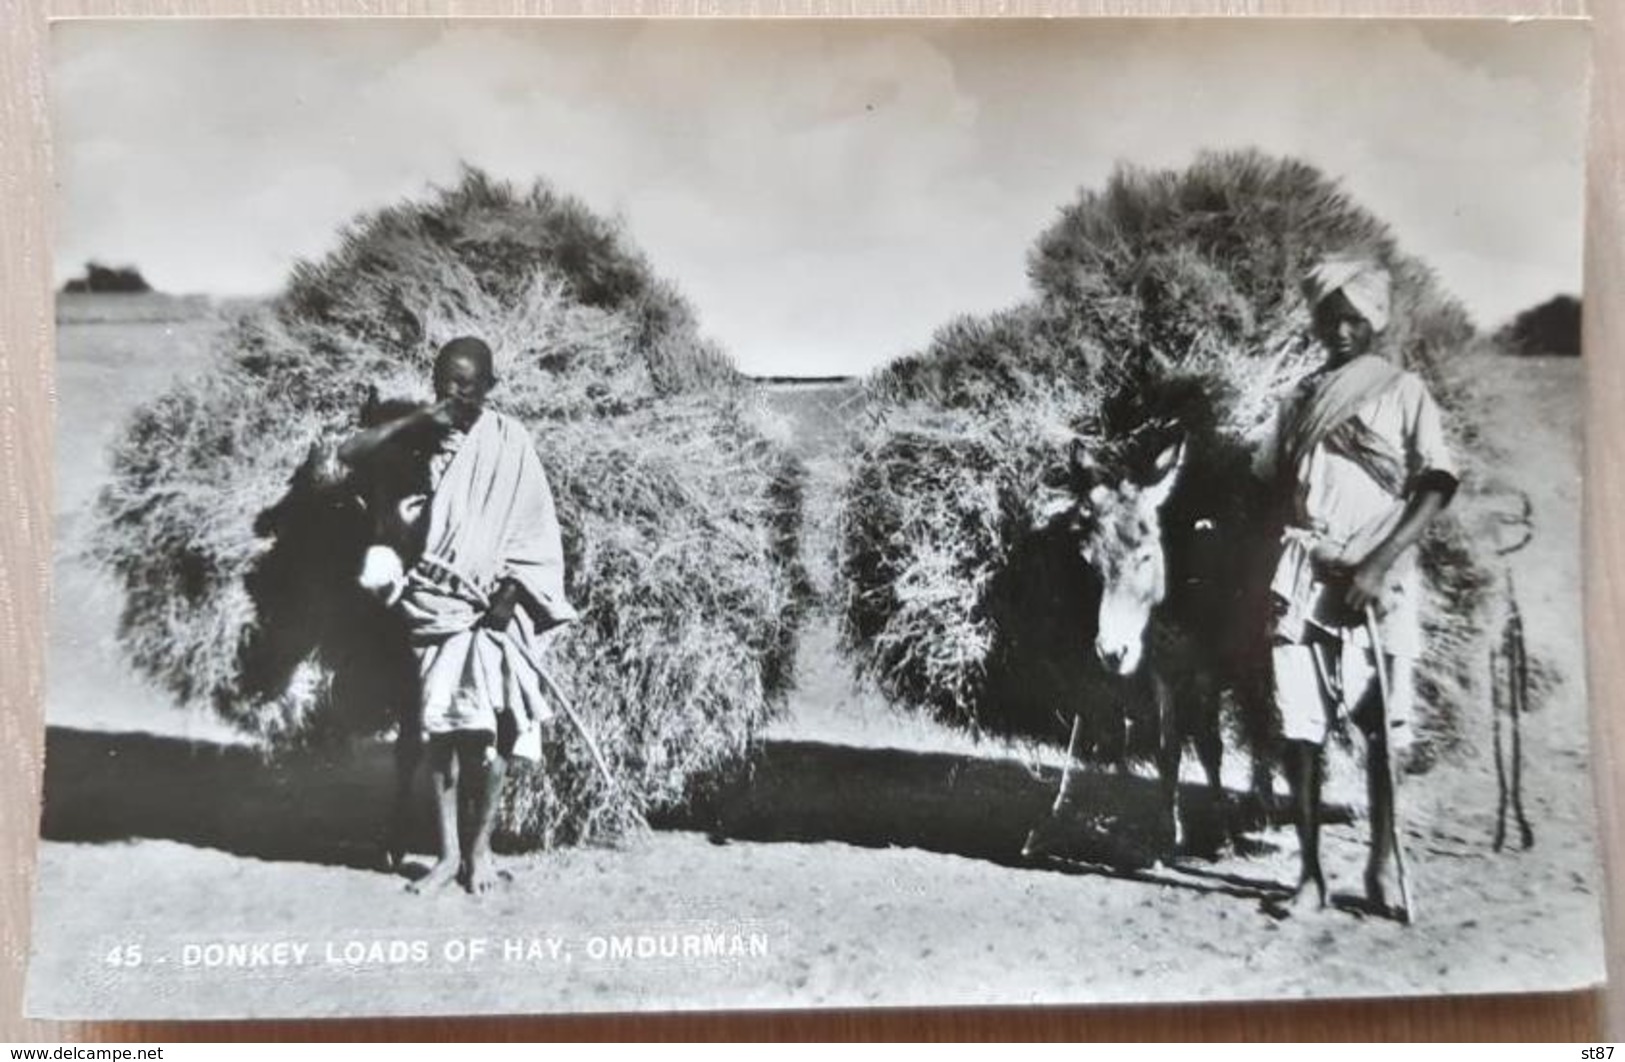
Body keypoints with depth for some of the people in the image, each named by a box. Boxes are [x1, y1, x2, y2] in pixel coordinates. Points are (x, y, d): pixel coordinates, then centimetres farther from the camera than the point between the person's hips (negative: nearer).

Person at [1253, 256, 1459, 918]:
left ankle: (1382, 867, 9)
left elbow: (1437, 485, -2)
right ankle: (1309, 870, 6)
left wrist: (1379, 564, -14)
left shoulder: (1403, 392, 7)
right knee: (1300, 729, -1)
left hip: (1378, 584, -2)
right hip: (1302, 582, 3)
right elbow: (1268, 488, 17)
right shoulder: (1300, 400, 17)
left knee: (1382, 729, -2)